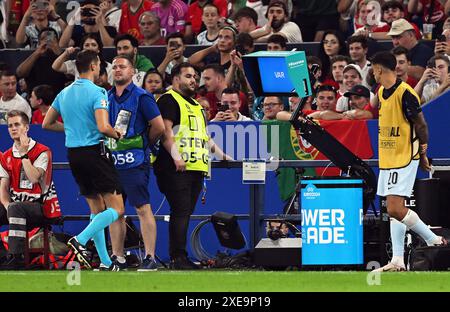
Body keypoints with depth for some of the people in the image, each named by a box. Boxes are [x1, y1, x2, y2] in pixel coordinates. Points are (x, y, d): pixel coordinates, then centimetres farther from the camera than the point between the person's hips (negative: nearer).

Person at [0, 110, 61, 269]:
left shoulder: (41, 152, -5)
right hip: (18, 204, 6)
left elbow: (33, 178, -19)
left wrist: (24, 154, -17)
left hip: (42, 207, -6)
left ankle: (15, 257, -40)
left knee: (16, 209, -36)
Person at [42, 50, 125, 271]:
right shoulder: (97, 93, -12)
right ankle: (80, 240, -24)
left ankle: (105, 262, 12)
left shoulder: (64, 94, 10)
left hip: (73, 154, 8)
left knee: (97, 209, 14)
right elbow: (103, 127, -23)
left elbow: (47, 124, 16)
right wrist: (117, 135, -3)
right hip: (94, 151, -8)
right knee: (116, 209, -6)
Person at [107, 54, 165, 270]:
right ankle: (117, 257, 14)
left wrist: (144, 144, 6)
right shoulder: (107, 97, 14)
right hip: (112, 161, 7)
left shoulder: (141, 97, -5)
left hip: (134, 161, -7)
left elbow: (159, 127, -6)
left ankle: (150, 257, -9)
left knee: (143, 208, -8)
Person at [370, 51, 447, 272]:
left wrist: (422, 152, -5)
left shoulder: (405, 93, -17)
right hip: (387, 159, 9)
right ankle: (398, 261, 8)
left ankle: (433, 240, 0)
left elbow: (421, 125, -12)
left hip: (404, 159, -9)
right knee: (394, 209, 7)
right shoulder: (381, 92, 11)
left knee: (395, 209, -15)